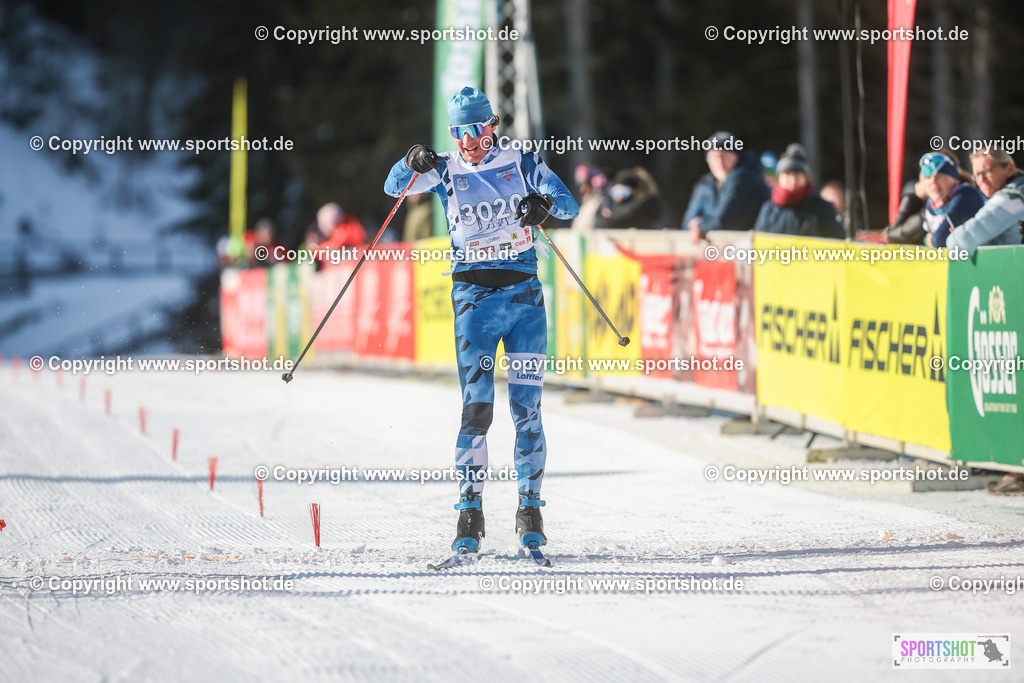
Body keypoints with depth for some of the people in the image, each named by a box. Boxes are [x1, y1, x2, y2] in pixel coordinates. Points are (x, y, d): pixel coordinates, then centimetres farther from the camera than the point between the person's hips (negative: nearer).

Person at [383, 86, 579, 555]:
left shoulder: (520, 161, 4)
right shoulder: (447, 171, 5)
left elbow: (569, 204, 0)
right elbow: (395, 187, -3)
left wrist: (545, 204, -23)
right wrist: (413, 163, -24)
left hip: (524, 292, 1)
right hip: (474, 296, -1)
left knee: (526, 407, -1)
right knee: (477, 407, -11)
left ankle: (530, 509, 8)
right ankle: (470, 513, -9)